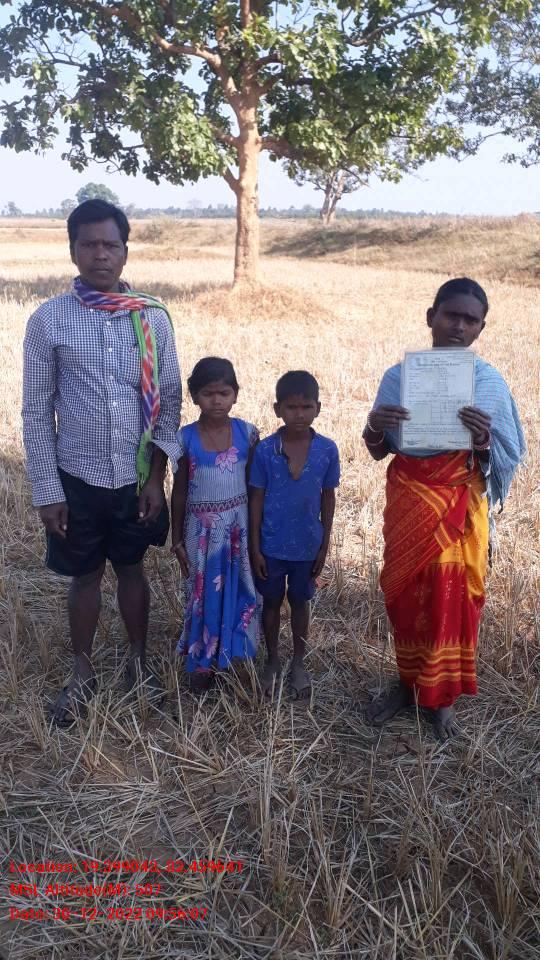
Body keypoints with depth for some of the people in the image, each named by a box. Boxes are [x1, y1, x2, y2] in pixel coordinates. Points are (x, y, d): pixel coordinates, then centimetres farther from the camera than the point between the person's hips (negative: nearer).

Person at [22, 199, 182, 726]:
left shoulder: (152, 317, -4)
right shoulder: (48, 320, -8)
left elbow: (169, 400, 0)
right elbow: (36, 412, -5)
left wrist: (156, 475, -4)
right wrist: (46, 490, -7)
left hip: (136, 477, 1)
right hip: (77, 478, -1)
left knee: (132, 569, 17)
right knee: (84, 576, 15)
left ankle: (138, 661, 38)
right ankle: (83, 673, 35)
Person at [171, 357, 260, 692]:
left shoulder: (247, 433, -6)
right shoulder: (186, 438, -8)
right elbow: (179, 492, -1)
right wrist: (178, 540, 2)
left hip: (239, 525, 1)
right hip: (202, 528, -1)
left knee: (239, 590, 10)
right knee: (203, 593, 12)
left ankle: (236, 657, 28)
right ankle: (202, 662, 28)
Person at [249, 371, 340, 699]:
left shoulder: (327, 450, -10)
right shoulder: (265, 450, -13)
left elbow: (328, 498, -1)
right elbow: (256, 500, -7)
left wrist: (324, 545, 1)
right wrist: (255, 547, -6)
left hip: (307, 546, 1)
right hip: (272, 545, 0)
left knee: (300, 604, 18)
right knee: (271, 603, 16)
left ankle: (299, 663, 37)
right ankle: (273, 661, 36)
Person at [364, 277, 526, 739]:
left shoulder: (490, 382, -8)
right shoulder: (399, 374, -4)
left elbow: (506, 460, -4)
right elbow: (378, 451, 2)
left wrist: (483, 440, -26)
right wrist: (373, 426, -20)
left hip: (458, 507, -1)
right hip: (407, 501, 2)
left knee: (452, 599, 8)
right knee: (404, 595, 12)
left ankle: (444, 696, 30)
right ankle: (408, 682, 35)